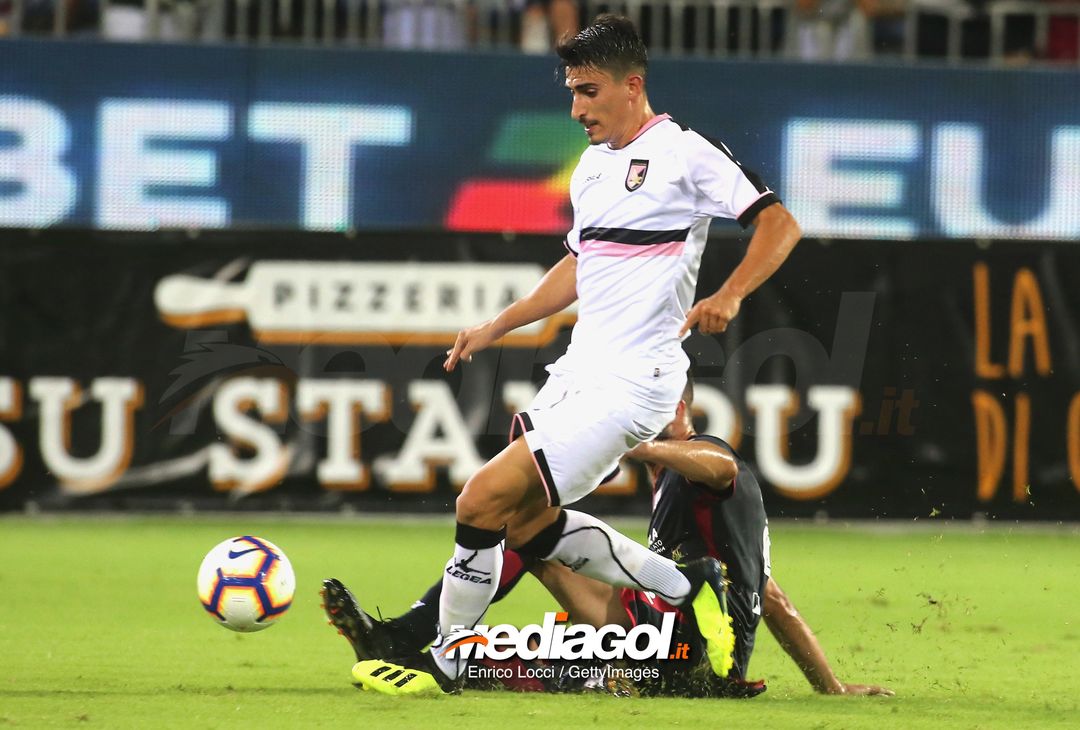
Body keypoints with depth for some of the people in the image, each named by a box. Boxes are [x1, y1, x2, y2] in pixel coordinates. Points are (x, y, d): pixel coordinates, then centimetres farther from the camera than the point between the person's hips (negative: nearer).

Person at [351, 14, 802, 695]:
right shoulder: (593, 164, 16)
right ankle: (686, 586, 23)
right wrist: (496, 327, 25)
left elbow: (779, 223, -11)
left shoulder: (685, 153, -10)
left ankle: (445, 660, 1)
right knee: (529, 525, 13)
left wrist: (729, 296, -26)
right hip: (578, 369, 10)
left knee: (483, 501, -14)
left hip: (632, 383, -10)